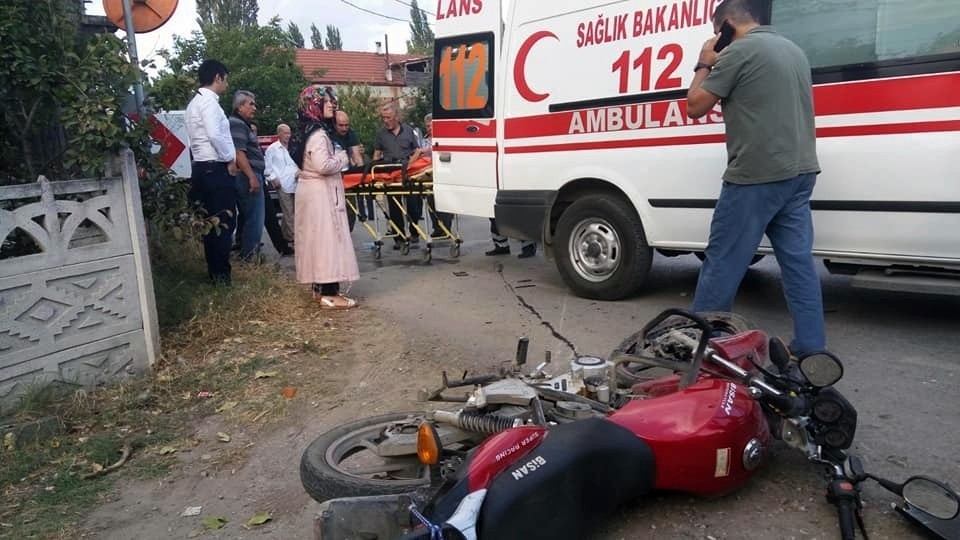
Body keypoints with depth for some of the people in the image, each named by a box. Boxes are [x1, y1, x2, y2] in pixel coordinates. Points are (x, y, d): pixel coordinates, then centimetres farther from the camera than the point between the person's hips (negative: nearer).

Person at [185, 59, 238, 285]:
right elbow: (215, 135, -24)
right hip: (215, 168, -10)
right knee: (224, 222, -7)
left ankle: (214, 272, 17)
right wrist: (230, 159, -12)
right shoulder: (208, 101, -11)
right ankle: (221, 274, -5)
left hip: (202, 168, 10)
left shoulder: (196, 102, 20)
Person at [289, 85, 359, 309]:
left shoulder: (311, 131, 15)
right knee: (327, 238, -8)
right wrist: (343, 158, -9)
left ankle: (320, 288, 20)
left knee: (318, 238, 13)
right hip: (321, 193, -10)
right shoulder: (318, 134, -17)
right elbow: (323, 165, -26)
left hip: (313, 190, 10)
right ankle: (329, 294, -7)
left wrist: (338, 157, 10)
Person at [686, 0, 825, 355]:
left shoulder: (739, 51, -8)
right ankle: (810, 349, 11)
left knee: (722, 261, 0)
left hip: (757, 176, -8)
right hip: (799, 173, 8)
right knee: (798, 261, 8)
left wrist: (705, 65, 11)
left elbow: (695, 106, -5)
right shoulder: (793, 50, 19)